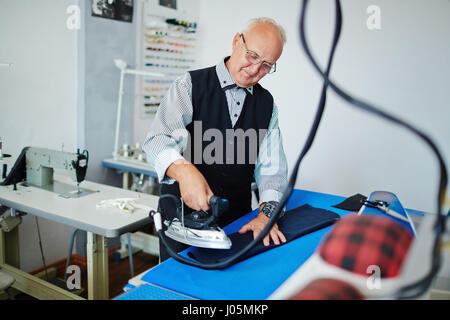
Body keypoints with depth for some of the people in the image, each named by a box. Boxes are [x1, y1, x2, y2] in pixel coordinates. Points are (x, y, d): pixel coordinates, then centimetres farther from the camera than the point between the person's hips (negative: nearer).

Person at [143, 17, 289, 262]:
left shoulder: (266, 104, 6)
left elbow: (272, 166, -1)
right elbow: (157, 139, -20)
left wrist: (267, 212, -17)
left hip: (237, 219, 3)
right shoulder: (191, 85, -6)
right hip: (182, 211, -3)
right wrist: (183, 170, -40)